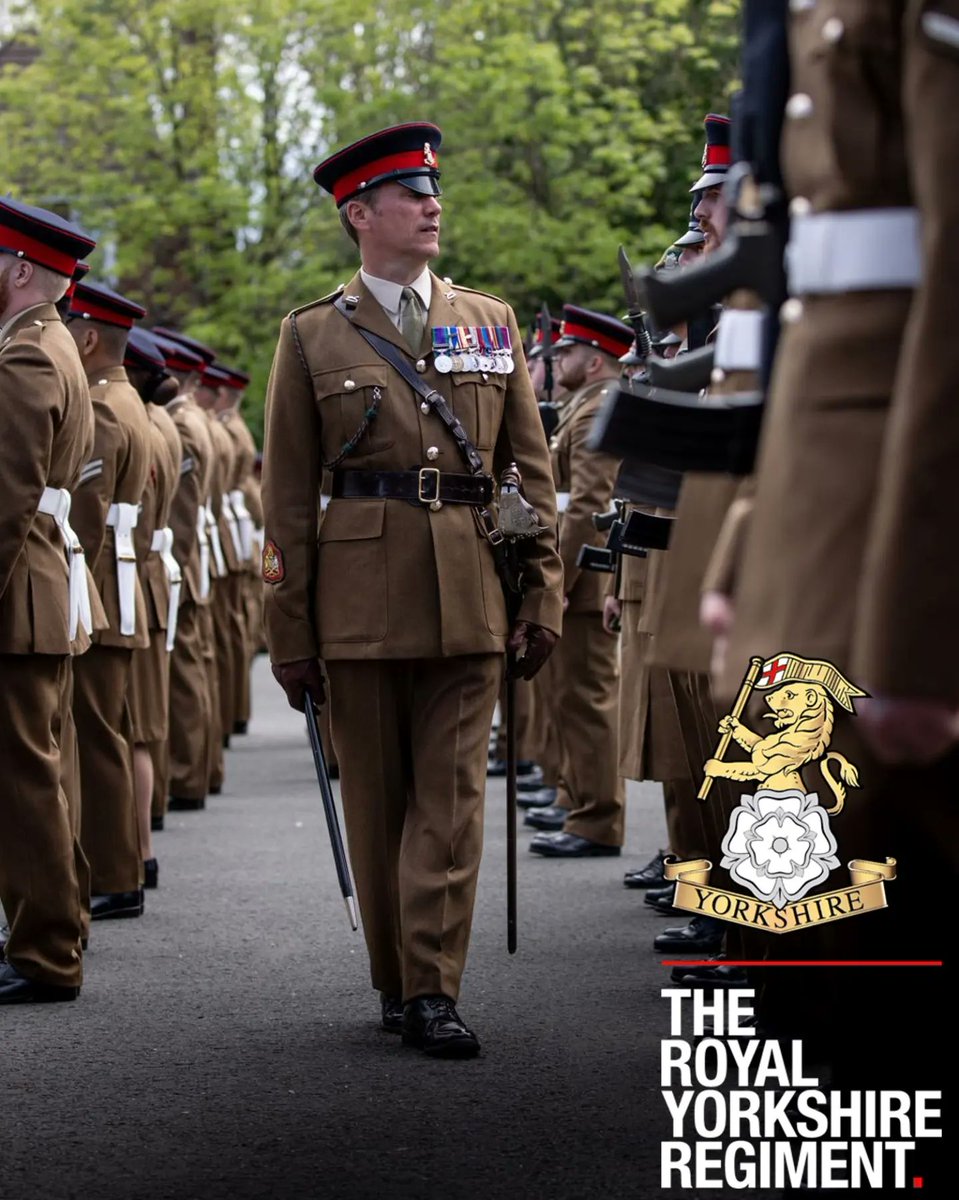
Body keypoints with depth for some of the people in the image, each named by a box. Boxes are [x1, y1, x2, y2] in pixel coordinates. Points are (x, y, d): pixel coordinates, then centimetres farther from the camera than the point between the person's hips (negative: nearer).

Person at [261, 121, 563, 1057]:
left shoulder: (491, 323, 13)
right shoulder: (312, 335, 6)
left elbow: (531, 470, 13)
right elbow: (287, 496, 5)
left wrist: (544, 594, 4)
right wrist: (288, 632, 1)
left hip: (468, 596, 1)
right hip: (361, 597, -1)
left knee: (451, 797, -3)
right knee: (376, 798, 5)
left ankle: (433, 991, -2)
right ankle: (394, 982, 16)